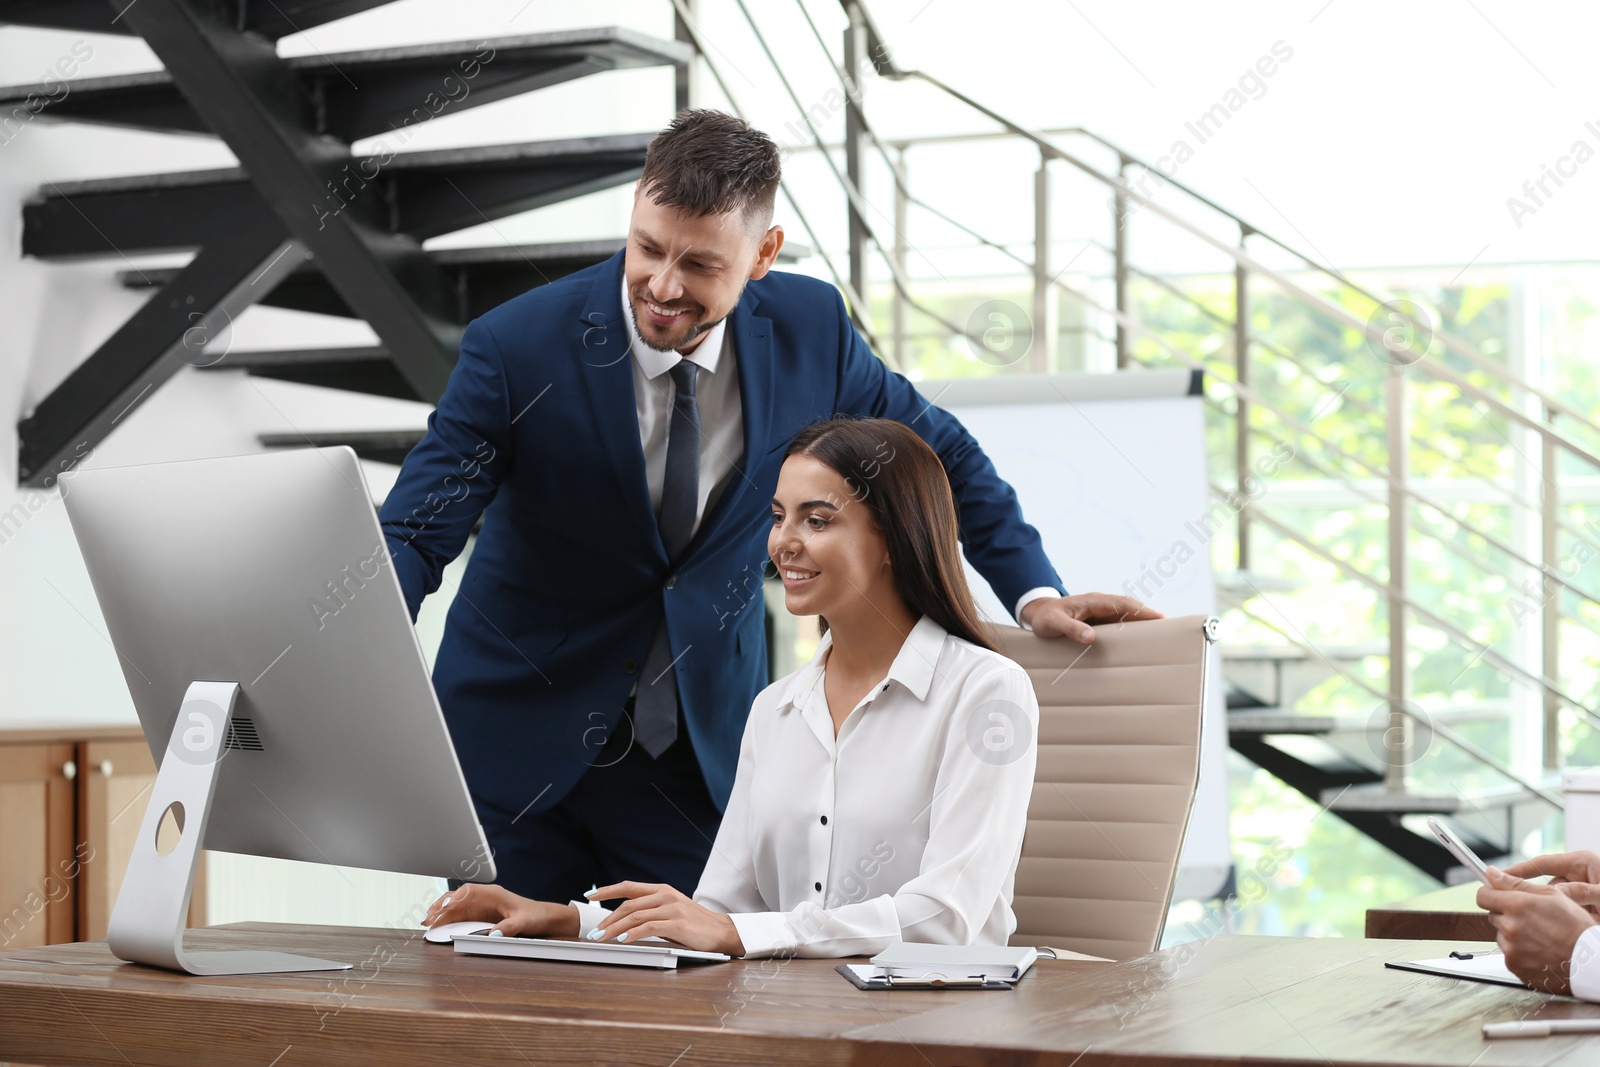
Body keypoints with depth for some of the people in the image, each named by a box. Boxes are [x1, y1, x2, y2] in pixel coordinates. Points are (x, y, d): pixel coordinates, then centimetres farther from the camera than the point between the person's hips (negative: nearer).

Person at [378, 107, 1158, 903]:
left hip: (703, 743, 2)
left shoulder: (807, 329, -8)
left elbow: (935, 451, 8)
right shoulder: (517, 349, -16)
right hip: (516, 743, -1)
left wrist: (1033, 591, 0)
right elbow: (413, 536, -16)